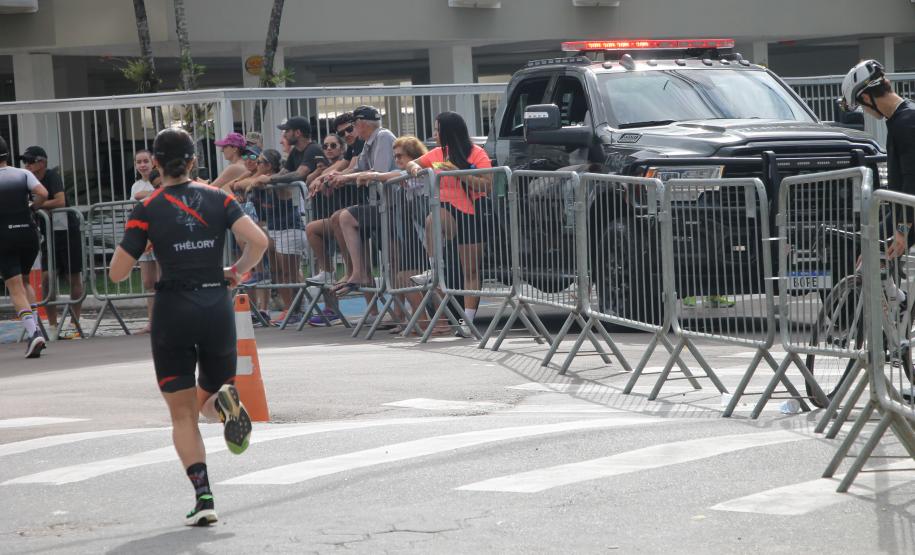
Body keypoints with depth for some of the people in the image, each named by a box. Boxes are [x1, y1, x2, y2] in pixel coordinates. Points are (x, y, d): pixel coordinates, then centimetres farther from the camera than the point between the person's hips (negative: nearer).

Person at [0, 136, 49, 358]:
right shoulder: (24, 175, 2)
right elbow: (43, 194, -12)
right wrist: (32, 207, 7)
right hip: (28, 232, 3)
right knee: (24, 281, 24)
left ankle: (33, 332, -21)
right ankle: (34, 327, 12)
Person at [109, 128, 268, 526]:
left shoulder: (148, 209, -3)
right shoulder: (218, 198, 3)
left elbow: (117, 273, -3)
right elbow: (258, 241, -10)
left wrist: (130, 243, 16)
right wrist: (237, 271, 8)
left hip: (173, 312, -2)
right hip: (217, 307, 2)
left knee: (183, 414, 8)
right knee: (209, 400, 20)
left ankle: (203, 496, -8)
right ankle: (225, 400, -19)